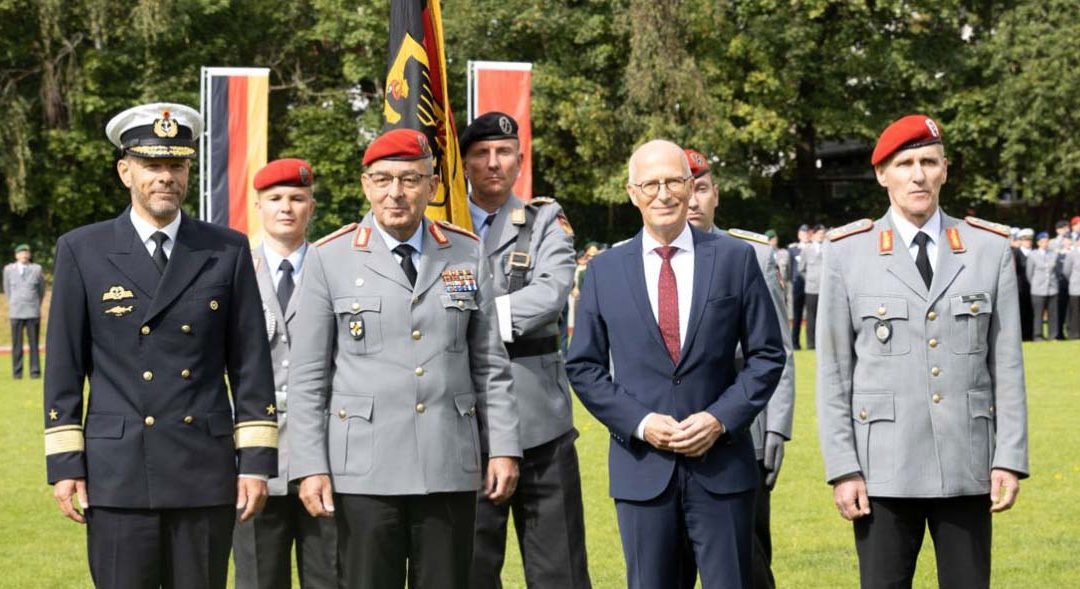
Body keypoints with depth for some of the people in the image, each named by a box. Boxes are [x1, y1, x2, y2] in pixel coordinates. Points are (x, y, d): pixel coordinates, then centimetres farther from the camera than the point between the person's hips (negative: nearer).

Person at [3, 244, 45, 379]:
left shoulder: (37, 269, 2)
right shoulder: (9, 269, 4)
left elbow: (41, 289, 13)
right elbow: (7, 289, 15)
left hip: (33, 313, -1)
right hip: (16, 313, 1)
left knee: (34, 343, -1)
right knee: (16, 343, 0)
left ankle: (35, 371, 3)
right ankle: (17, 371, 5)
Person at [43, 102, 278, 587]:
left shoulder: (228, 251, 6)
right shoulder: (82, 252, 4)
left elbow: (250, 362, 6)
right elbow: (64, 366, 4)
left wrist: (257, 459, 0)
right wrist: (63, 464, -1)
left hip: (206, 474, 1)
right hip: (117, 473, -1)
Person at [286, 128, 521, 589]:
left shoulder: (467, 255, 8)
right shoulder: (329, 258, 1)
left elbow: (490, 365, 10)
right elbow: (307, 376, 1)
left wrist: (503, 447, 4)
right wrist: (309, 466, -5)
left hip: (450, 469, 2)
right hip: (365, 472, -2)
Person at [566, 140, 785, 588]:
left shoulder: (735, 258, 3)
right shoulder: (605, 271, 6)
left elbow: (767, 355, 4)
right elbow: (584, 367, 6)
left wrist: (722, 419, -9)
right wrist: (639, 424, -7)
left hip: (721, 464, -1)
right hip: (642, 466, 1)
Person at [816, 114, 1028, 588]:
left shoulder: (990, 248, 5)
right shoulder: (848, 253, 2)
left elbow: (1007, 365, 5)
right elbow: (832, 371, 1)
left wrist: (1010, 459, -1)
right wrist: (842, 468, -4)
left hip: (968, 468, 1)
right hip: (884, 468, -1)